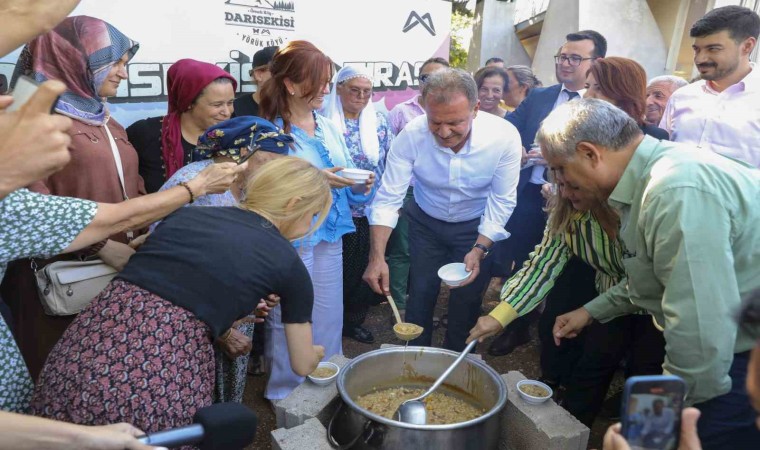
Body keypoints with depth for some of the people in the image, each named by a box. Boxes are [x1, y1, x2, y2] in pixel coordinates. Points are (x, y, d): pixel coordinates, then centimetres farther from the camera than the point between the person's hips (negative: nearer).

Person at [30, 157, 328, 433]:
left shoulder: (184, 214, 14)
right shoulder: (288, 263, 4)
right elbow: (302, 365, 16)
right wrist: (315, 351, 39)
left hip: (80, 361, 5)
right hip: (161, 385, -4)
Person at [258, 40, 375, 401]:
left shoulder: (329, 128, 9)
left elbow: (343, 181, 15)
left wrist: (359, 185, -7)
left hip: (330, 235, 6)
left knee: (330, 317, 14)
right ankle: (287, 394, 28)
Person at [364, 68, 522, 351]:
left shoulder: (505, 136, -27)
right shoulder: (411, 136, -27)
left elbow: (501, 201, -17)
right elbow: (387, 199, -24)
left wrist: (479, 250, -24)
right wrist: (377, 257, -33)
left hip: (477, 227, 0)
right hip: (426, 223, 1)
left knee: (466, 299, 7)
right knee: (421, 293, 7)